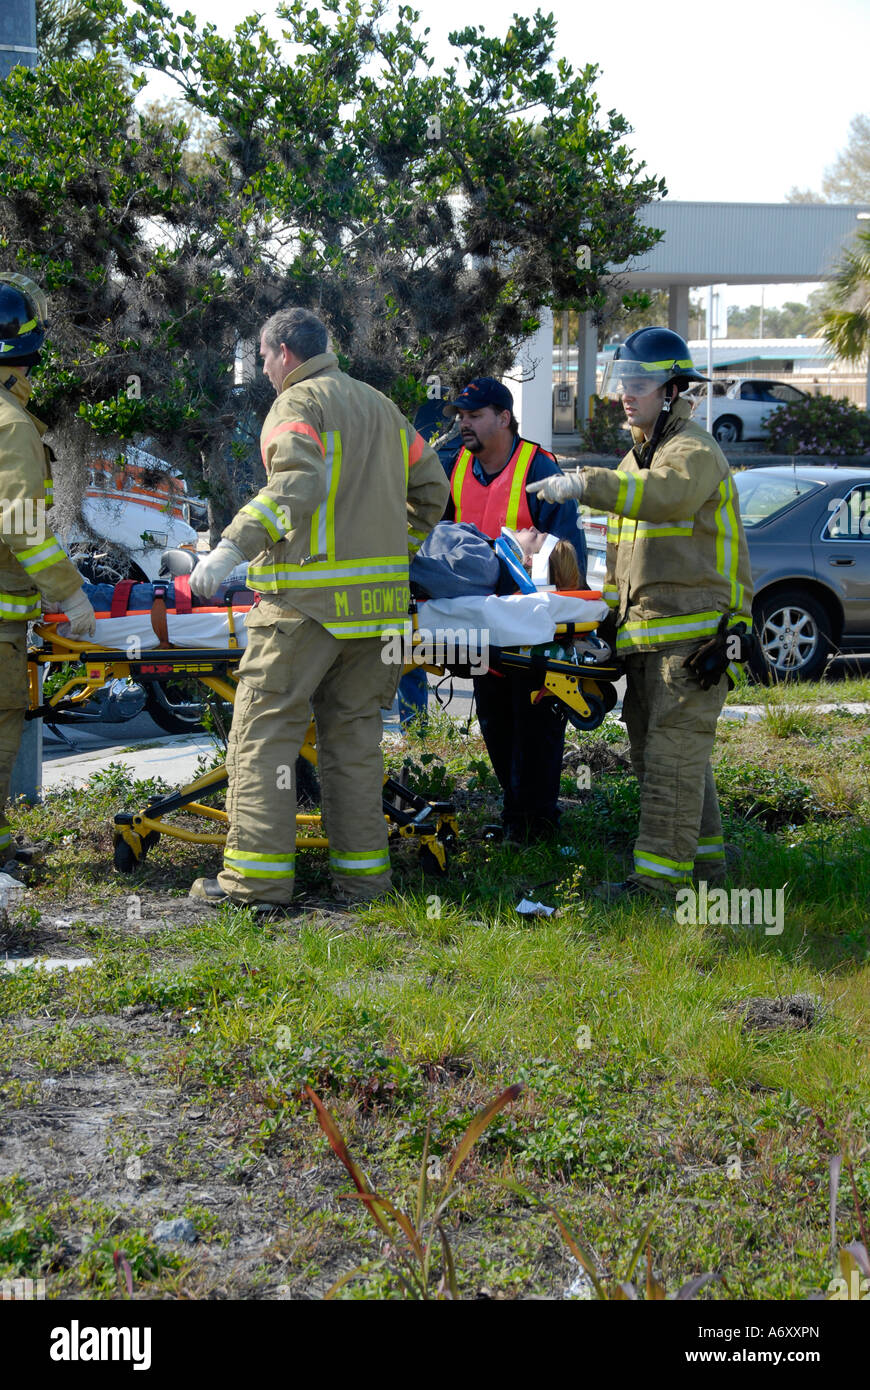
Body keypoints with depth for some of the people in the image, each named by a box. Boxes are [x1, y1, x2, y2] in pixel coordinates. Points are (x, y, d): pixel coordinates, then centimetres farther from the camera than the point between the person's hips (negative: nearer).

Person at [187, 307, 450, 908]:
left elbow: (296, 484, -21)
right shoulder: (381, 406, 20)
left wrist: (235, 544, -24)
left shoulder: (300, 401, -3)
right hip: (380, 596, 7)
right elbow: (432, 487, 24)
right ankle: (363, 869, 12)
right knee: (354, 729, 12)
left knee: (265, 726, -4)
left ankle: (259, 872, -8)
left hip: (309, 598, -7)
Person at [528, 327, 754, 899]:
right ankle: (704, 853, 24)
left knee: (673, 752, -12)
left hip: (693, 632, -10)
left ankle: (661, 871, -13)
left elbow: (665, 493, -33)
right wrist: (609, 614, 23)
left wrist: (587, 483, -40)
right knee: (654, 749, 14)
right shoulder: (639, 456, 23)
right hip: (649, 636, 10)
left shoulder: (696, 451, -8)